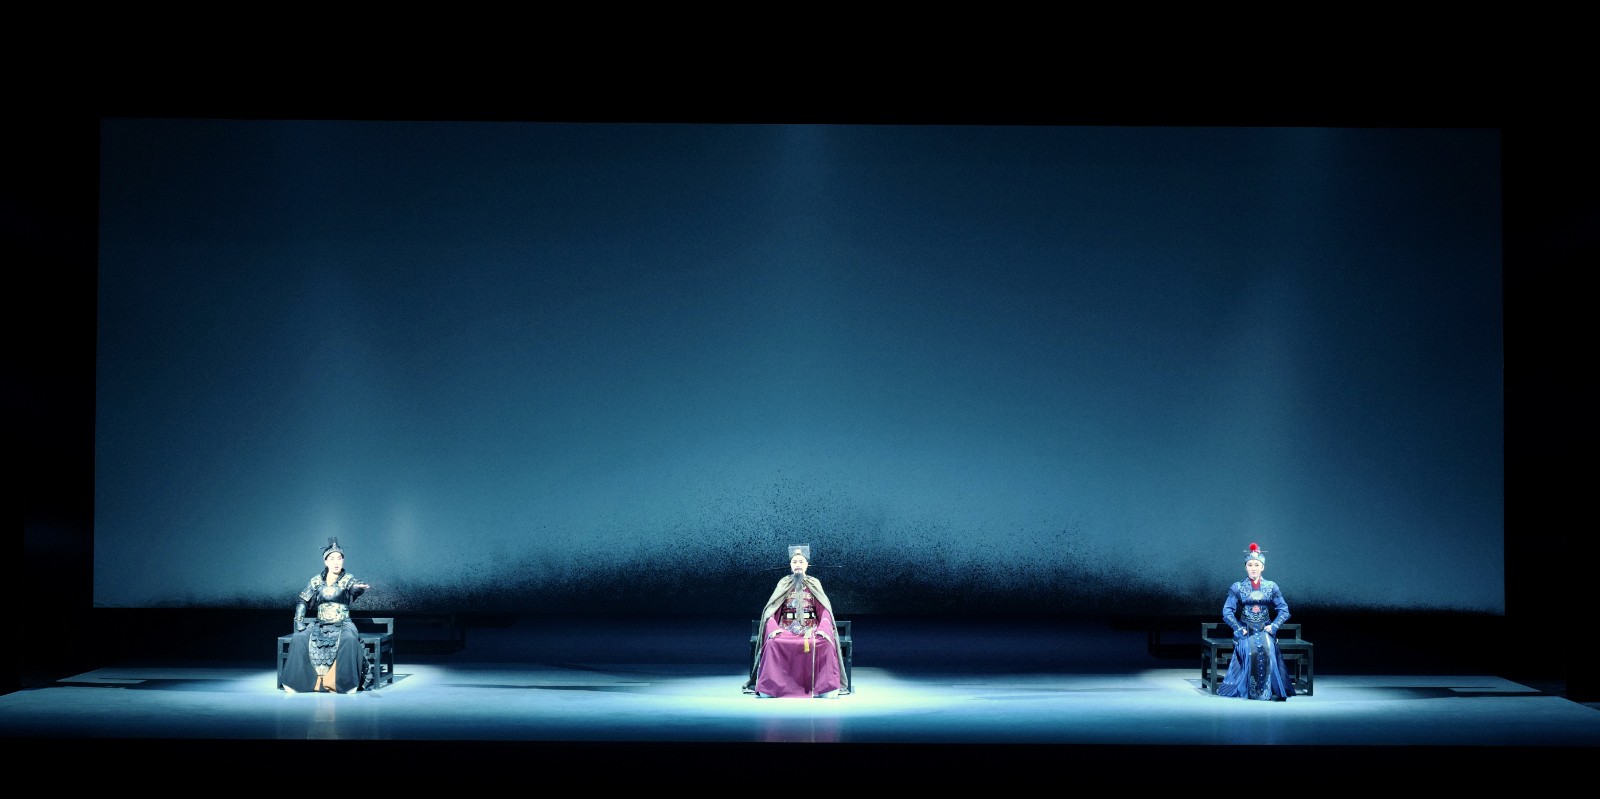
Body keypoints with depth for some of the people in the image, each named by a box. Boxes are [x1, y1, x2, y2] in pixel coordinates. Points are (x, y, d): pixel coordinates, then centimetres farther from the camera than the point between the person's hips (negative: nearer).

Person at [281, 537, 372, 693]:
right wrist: (299, 621, -7)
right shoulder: (317, 580, 5)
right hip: (319, 624, 3)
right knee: (300, 639, -25)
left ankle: (348, 683, -28)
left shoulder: (347, 579, -3)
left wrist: (358, 586, -51)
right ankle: (297, 682, -16)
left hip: (342, 624, -3)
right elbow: (302, 601, 8)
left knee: (349, 640, -35)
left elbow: (354, 586, -26)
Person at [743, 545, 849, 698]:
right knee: (773, 643, -33)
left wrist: (823, 629, -17)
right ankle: (769, 686, -29)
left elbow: (824, 609, 4)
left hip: (811, 627, 0)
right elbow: (772, 610, 5)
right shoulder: (783, 583, 15)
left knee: (826, 643, -33)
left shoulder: (814, 583, 14)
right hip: (787, 627, 0)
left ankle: (826, 686, -28)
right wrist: (773, 628, -16)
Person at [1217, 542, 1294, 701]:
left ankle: (1273, 690, -23)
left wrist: (1273, 626, -8)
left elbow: (1284, 610, 7)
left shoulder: (1271, 587, 9)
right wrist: (1239, 629, -12)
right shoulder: (1237, 587, 4)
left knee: (1268, 650, -31)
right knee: (1251, 651, -32)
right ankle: (1249, 691, -23)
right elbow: (1227, 612, 0)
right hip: (1245, 631, -1)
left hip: (1265, 630, 1)